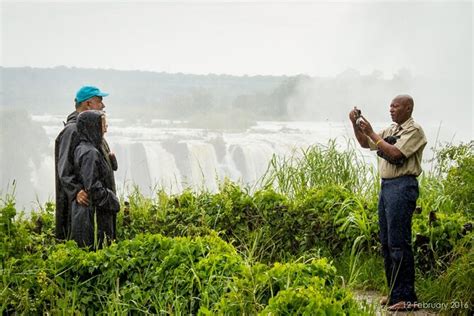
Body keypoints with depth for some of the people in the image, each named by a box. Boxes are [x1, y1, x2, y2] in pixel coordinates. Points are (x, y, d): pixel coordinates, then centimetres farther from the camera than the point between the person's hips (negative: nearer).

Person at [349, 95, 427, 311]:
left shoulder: (414, 131, -7)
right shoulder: (391, 130, 19)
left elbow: (395, 153, -19)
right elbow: (365, 144, 24)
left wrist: (371, 132, -15)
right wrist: (356, 126, 8)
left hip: (402, 187, -9)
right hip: (386, 186, 9)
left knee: (398, 243, -11)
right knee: (386, 243, 10)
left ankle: (406, 297, -8)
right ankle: (394, 292, 18)